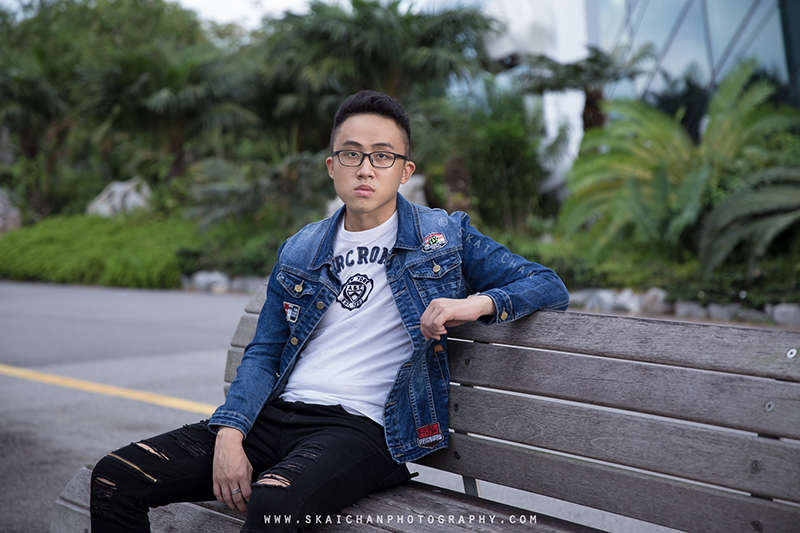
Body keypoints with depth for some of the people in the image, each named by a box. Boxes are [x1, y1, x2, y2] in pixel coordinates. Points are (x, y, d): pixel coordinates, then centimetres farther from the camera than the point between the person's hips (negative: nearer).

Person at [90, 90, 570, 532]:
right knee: (114, 478, -9)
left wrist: (479, 303, -18)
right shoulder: (299, 252, 16)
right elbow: (264, 353, 12)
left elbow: (549, 286, 4)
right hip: (277, 415, 5)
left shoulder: (444, 238, 6)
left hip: (360, 427, -4)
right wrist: (229, 435, -6)